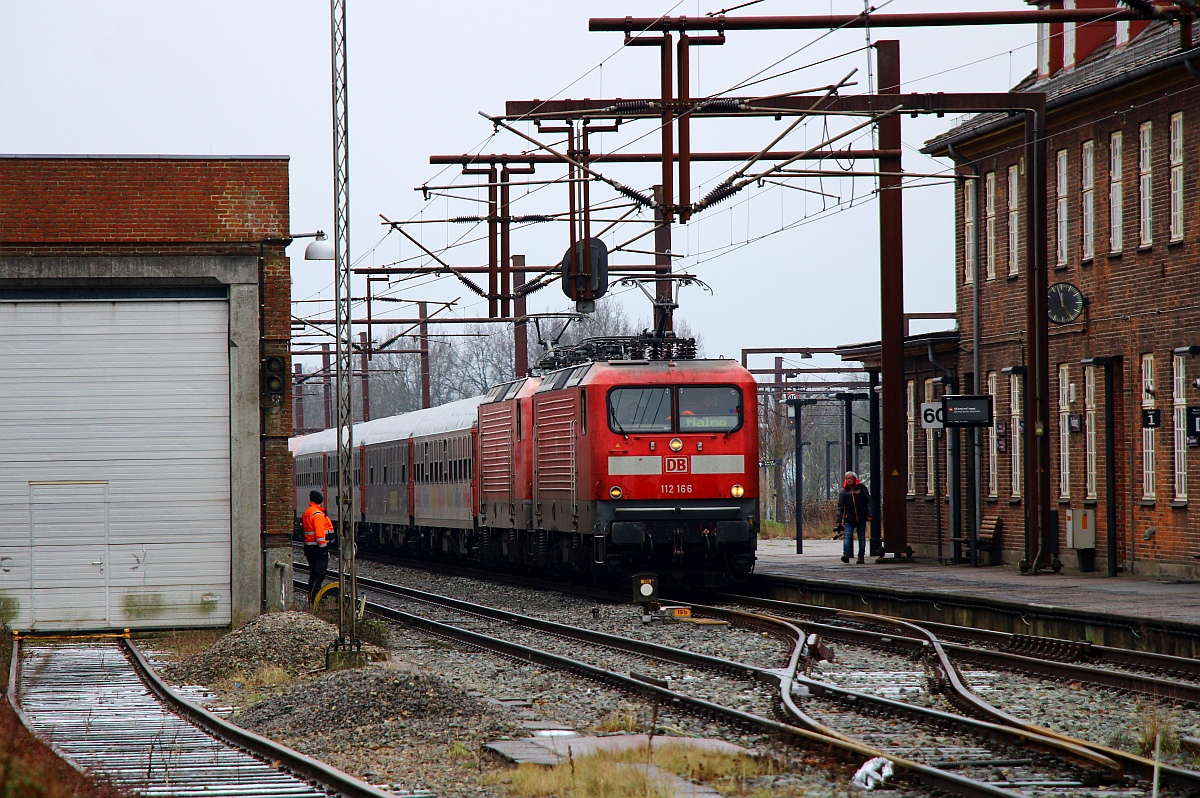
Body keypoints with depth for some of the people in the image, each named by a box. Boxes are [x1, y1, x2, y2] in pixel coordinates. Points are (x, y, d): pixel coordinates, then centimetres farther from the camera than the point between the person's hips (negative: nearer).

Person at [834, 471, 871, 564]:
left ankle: (861, 556, 12)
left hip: (861, 518, 0)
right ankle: (846, 554, -27)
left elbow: (868, 501, 6)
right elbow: (840, 507, 9)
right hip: (848, 519, 0)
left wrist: (869, 515, -3)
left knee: (861, 538, 5)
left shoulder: (862, 488, 3)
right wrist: (838, 521, 5)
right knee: (847, 536, -16)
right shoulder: (844, 490, 7)